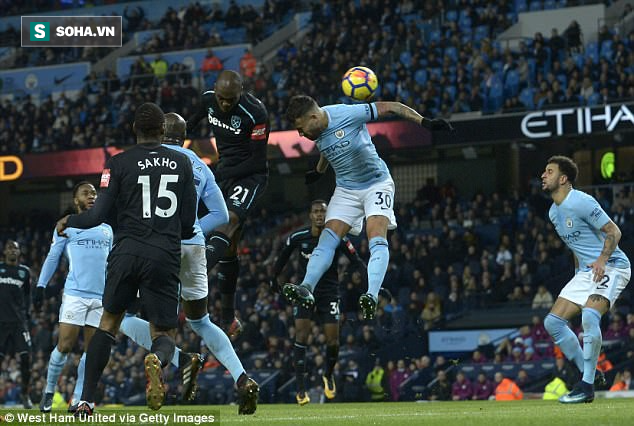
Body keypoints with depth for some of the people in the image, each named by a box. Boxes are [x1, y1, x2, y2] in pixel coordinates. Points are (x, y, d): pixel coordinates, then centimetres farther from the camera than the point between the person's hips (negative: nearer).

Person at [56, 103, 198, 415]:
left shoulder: (119, 164, 1)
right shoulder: (181, 163, 9)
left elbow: (99, 215, 0)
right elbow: (189, 222, 9)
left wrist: (68, 222, 19)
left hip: (127, 250, 0)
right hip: (165, 256, 0)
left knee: (108, 322, 19)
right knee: (163, 334, 9)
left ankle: (86, 401, 12)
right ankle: (156, 359, -31)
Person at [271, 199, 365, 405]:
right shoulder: (297, 237, -6)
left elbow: (357, 261, -5)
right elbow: (283, 256, 13)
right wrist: (274, 277, 21)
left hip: (329, 293, 0)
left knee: (333, 340, -5)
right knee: (301, 335, -13)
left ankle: (328, 376, 27)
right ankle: (301, 389, -12)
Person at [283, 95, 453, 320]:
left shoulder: (347, 114, -23)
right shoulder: (317, 132, -2)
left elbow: (388, 107, -17)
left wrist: (424, 122, -22)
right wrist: (318, 171, 39)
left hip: (377, 184, -6)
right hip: (345, 190, 6)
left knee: (377, 239, -23)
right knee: (328, 238, -12)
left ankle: (372, 296, -37)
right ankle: (306, 289, -25)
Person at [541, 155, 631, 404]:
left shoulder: (581, 202, -15)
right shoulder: (554, 212, 13)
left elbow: (613, 232, -15)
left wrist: (602, 260, -28)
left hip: (611, 267, -10)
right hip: (585, 272, 10)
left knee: (589, 316, -31)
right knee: (552, 322, 1)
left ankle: (587, 387, -25)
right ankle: (590, 375, 9)